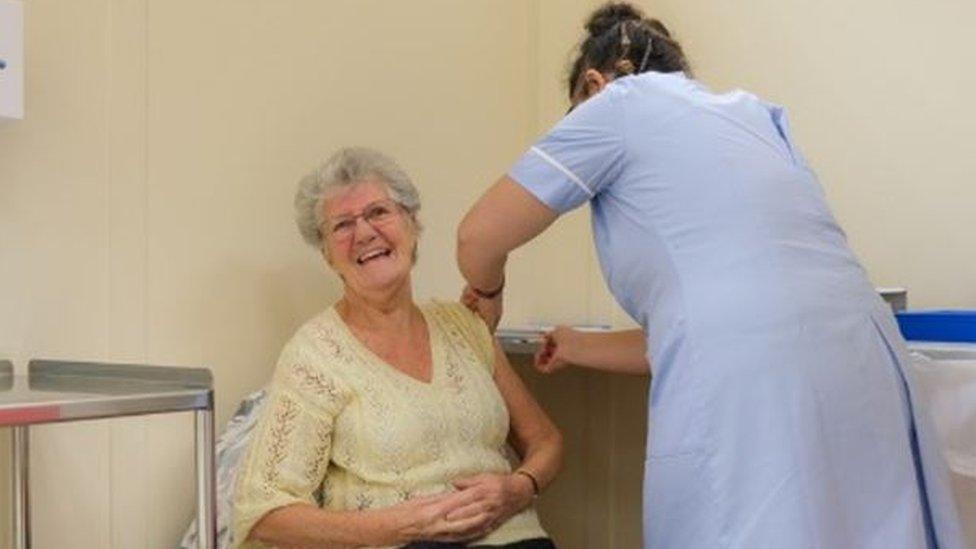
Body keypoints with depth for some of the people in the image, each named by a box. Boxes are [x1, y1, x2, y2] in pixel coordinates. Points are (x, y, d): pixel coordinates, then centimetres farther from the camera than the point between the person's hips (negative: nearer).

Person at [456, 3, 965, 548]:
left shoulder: (623, 103, 11)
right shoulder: (752, 114, 30)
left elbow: (481, 236, 12)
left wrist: (488, 292, 35)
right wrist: (583, 347, 46)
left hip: (745, 396, -7)